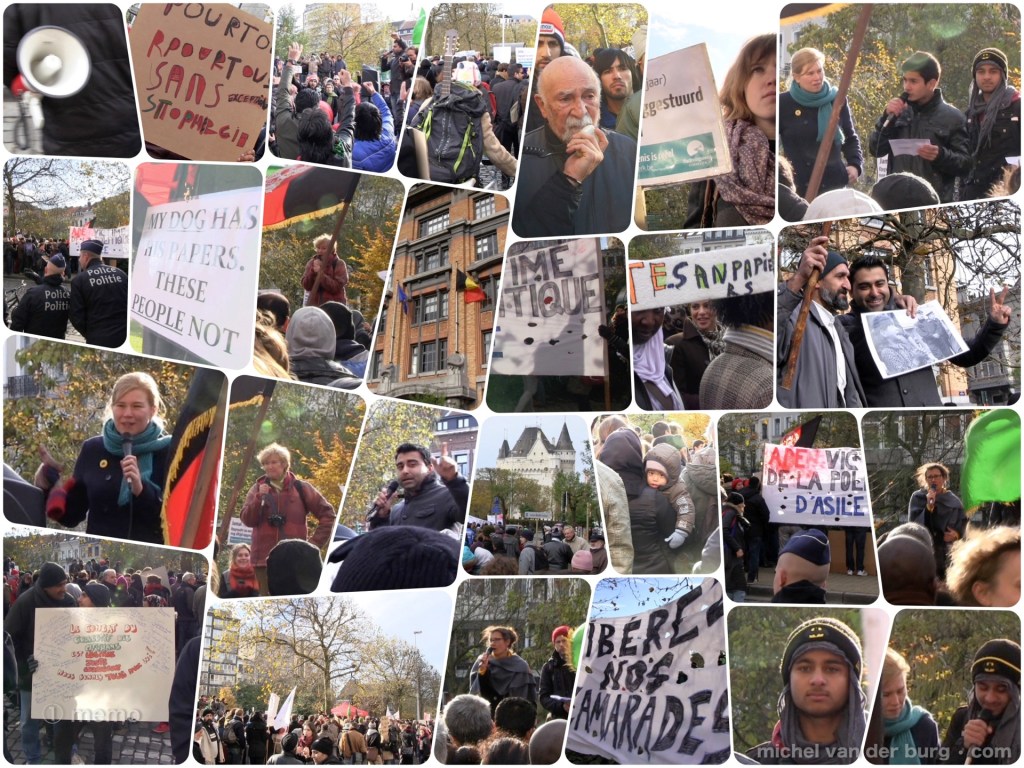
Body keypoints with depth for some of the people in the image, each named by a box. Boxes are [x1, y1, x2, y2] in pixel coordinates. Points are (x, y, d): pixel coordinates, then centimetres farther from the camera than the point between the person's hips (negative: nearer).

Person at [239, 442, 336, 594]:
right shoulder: (258, 489, 11)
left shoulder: (300, 488, 5)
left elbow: (327, 513, 8)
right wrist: (259, 497, -11)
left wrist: (315, 542, 1)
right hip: (264, 558, 2)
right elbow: (247, 520, 2)